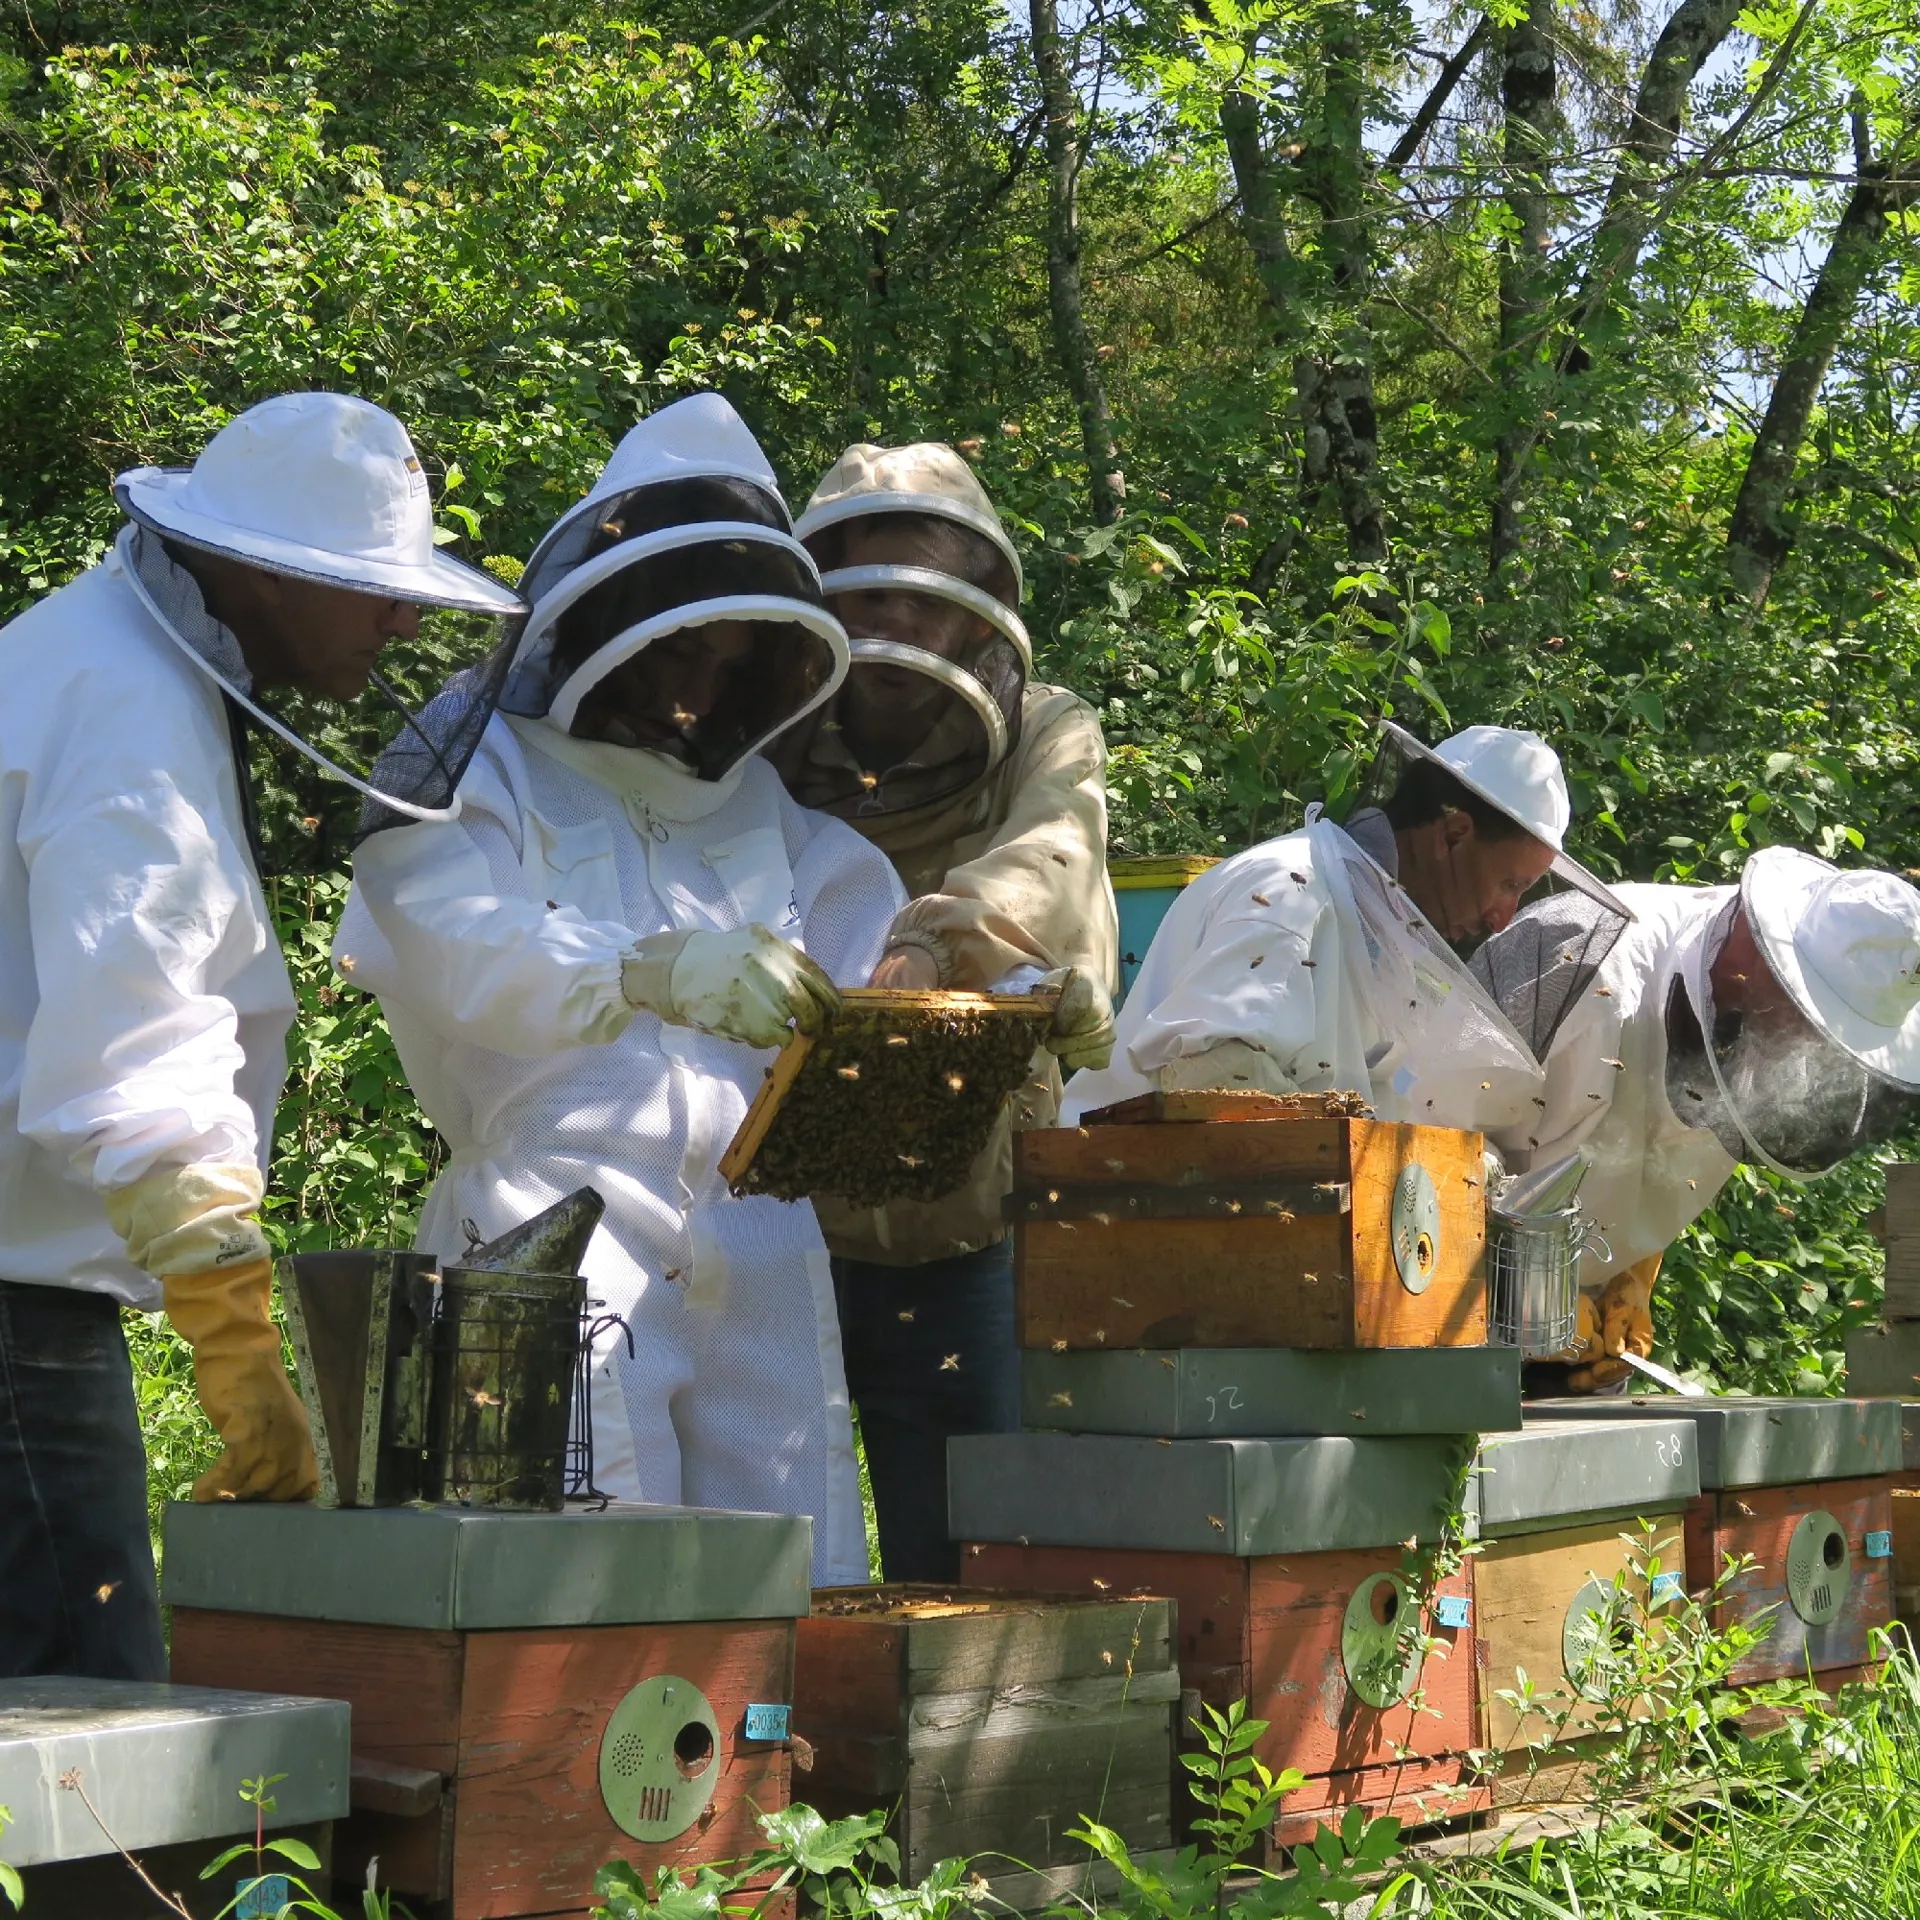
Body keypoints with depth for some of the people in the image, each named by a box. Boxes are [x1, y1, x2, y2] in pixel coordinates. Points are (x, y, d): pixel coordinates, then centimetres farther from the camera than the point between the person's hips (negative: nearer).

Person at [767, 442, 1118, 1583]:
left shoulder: (1047, 739, 4)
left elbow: (1050, 859, -18)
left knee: (967, 1571, 9)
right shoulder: (767, 754, 6)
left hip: (967, 1238, 0)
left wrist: (936, 933, -39)